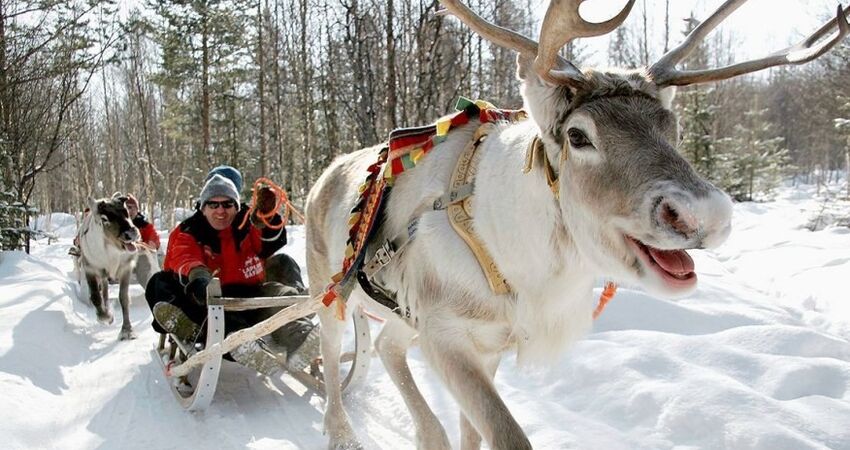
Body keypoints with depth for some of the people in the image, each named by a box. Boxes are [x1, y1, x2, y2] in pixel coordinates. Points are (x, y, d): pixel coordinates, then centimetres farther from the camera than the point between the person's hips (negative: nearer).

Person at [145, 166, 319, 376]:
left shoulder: (249, 225, 14)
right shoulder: (187, 233, 8)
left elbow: (274, 241, -7)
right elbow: (184, 259, -14)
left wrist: (267, 215, -31)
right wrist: (197, 277, -40)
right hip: (209, 297, -2)